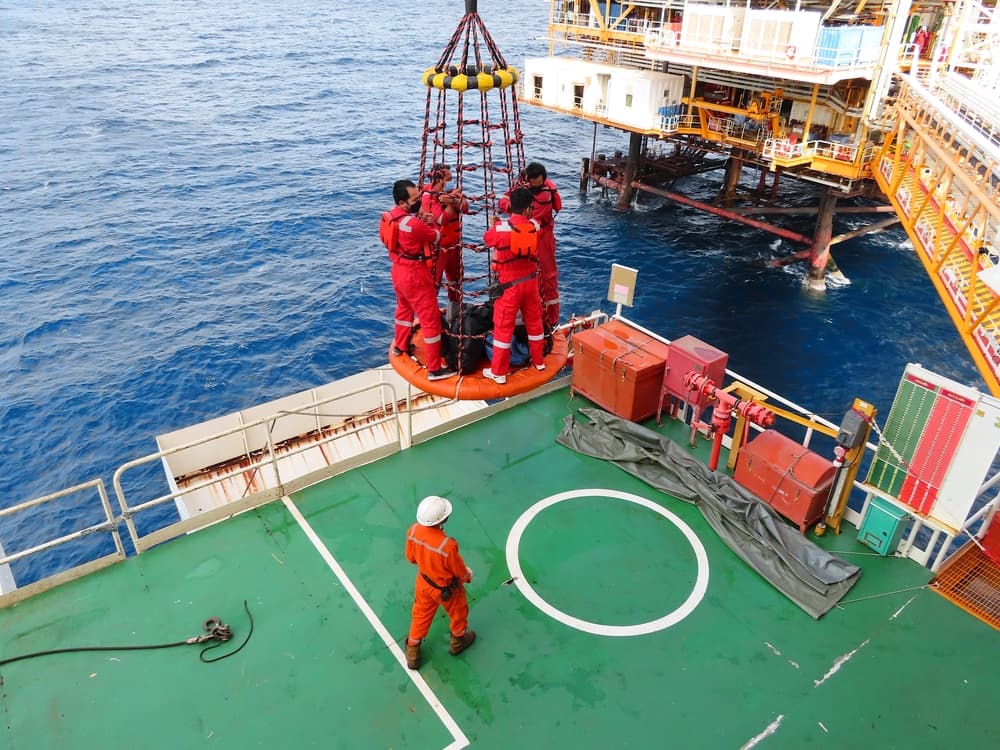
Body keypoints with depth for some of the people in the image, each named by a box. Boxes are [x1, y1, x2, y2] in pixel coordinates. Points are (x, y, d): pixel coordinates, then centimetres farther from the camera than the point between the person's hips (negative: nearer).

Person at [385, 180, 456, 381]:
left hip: (399, 269, 9)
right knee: (431, 319, -1)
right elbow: (436, 238, -12)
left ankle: (400, 346, 51)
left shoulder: (390, 216, -1)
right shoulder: (414, 224, -28)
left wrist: (422, 220, -8)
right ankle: (435, 369, 3)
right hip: (414, 274, -9)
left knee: (404, 308, 31)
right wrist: (428, 221, 4)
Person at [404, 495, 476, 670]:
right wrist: (468, 575, 2)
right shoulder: (447, 545, -42)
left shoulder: (413, 531, -26)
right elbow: (460, 571, -22)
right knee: (458, 613, 29)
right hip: (447, 589, -4)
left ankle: (412, 653, 49)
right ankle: (458, 641, 57)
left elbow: (411, 557, -5)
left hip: (424, 582, 4)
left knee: (421, 615, 30)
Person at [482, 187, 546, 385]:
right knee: (534, 321, 20)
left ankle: (498, 372, 11)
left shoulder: (500, 228, -19)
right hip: (530, 282, 4)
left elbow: (486, 238, 3)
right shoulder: (535, 227, -7)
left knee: (503, 327, 4)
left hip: (509, 285, -4)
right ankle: (539, 360, 36)